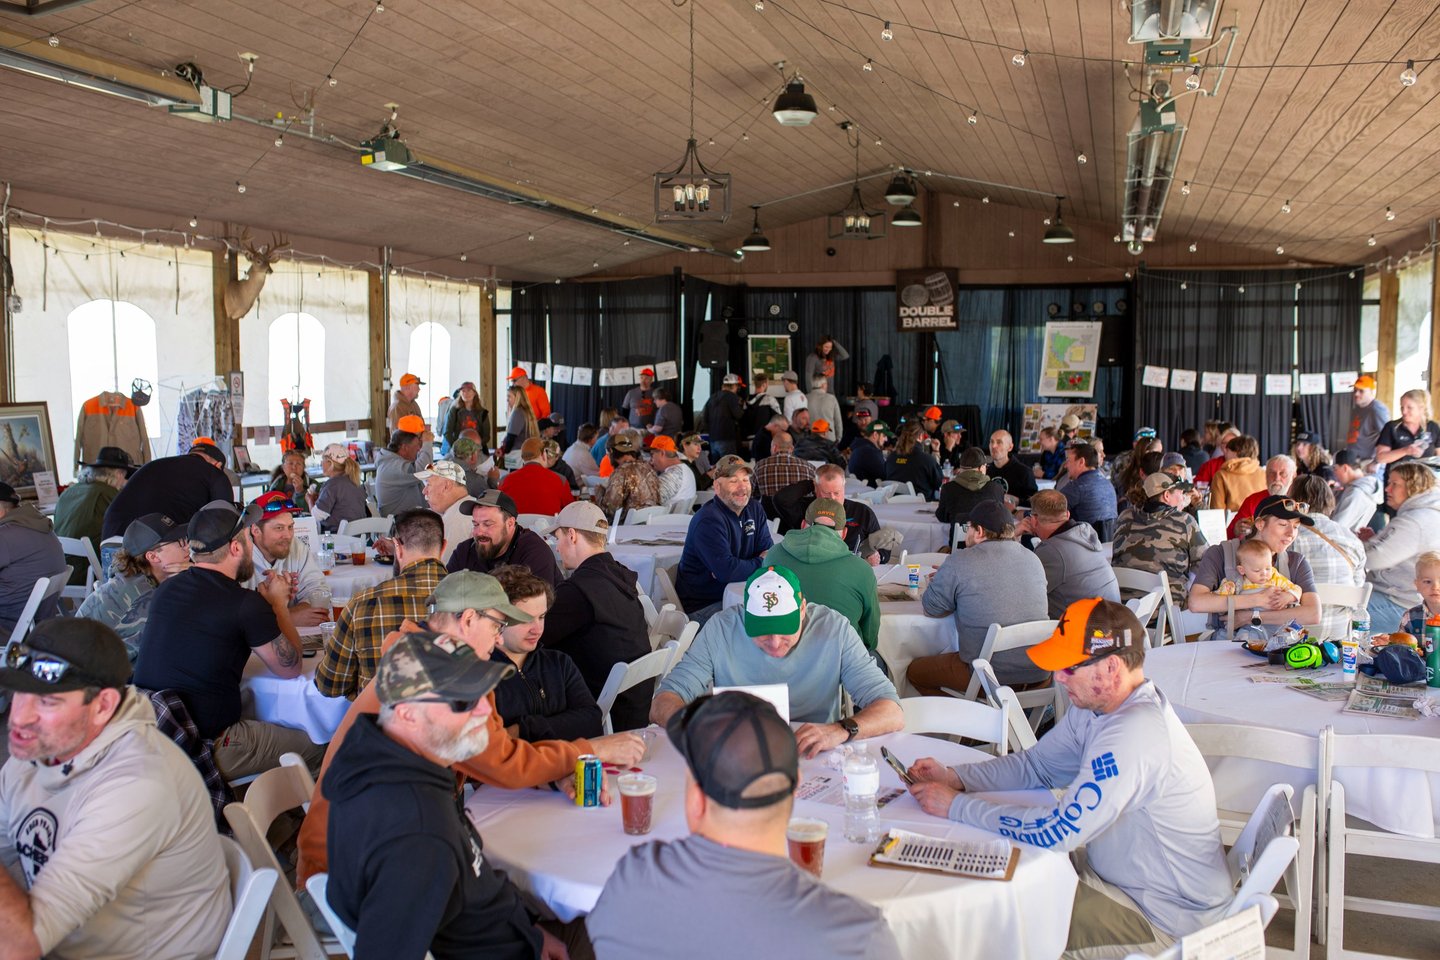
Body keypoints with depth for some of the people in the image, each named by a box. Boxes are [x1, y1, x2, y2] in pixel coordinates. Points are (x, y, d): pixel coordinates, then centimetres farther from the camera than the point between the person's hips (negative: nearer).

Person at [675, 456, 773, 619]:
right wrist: (760, 563, -11)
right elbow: (727, 571, -28)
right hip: (702, 605, -8)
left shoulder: (754, 508, 8)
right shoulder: (709, 520, -19)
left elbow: (768, 552, 3)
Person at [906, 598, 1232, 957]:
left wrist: (956, 806, -23)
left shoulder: (1135, 732, -33)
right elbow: (1037, 764, 8)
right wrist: (954, 777, -7)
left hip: (1164, 920, -8)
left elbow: (1057, 832, -32)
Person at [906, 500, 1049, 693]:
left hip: (992, 676, -6)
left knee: (915, 670, 17)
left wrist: (942, 582, 21)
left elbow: (932, 608, 0)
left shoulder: (959, 562, -11)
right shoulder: (1033, 560, 6)